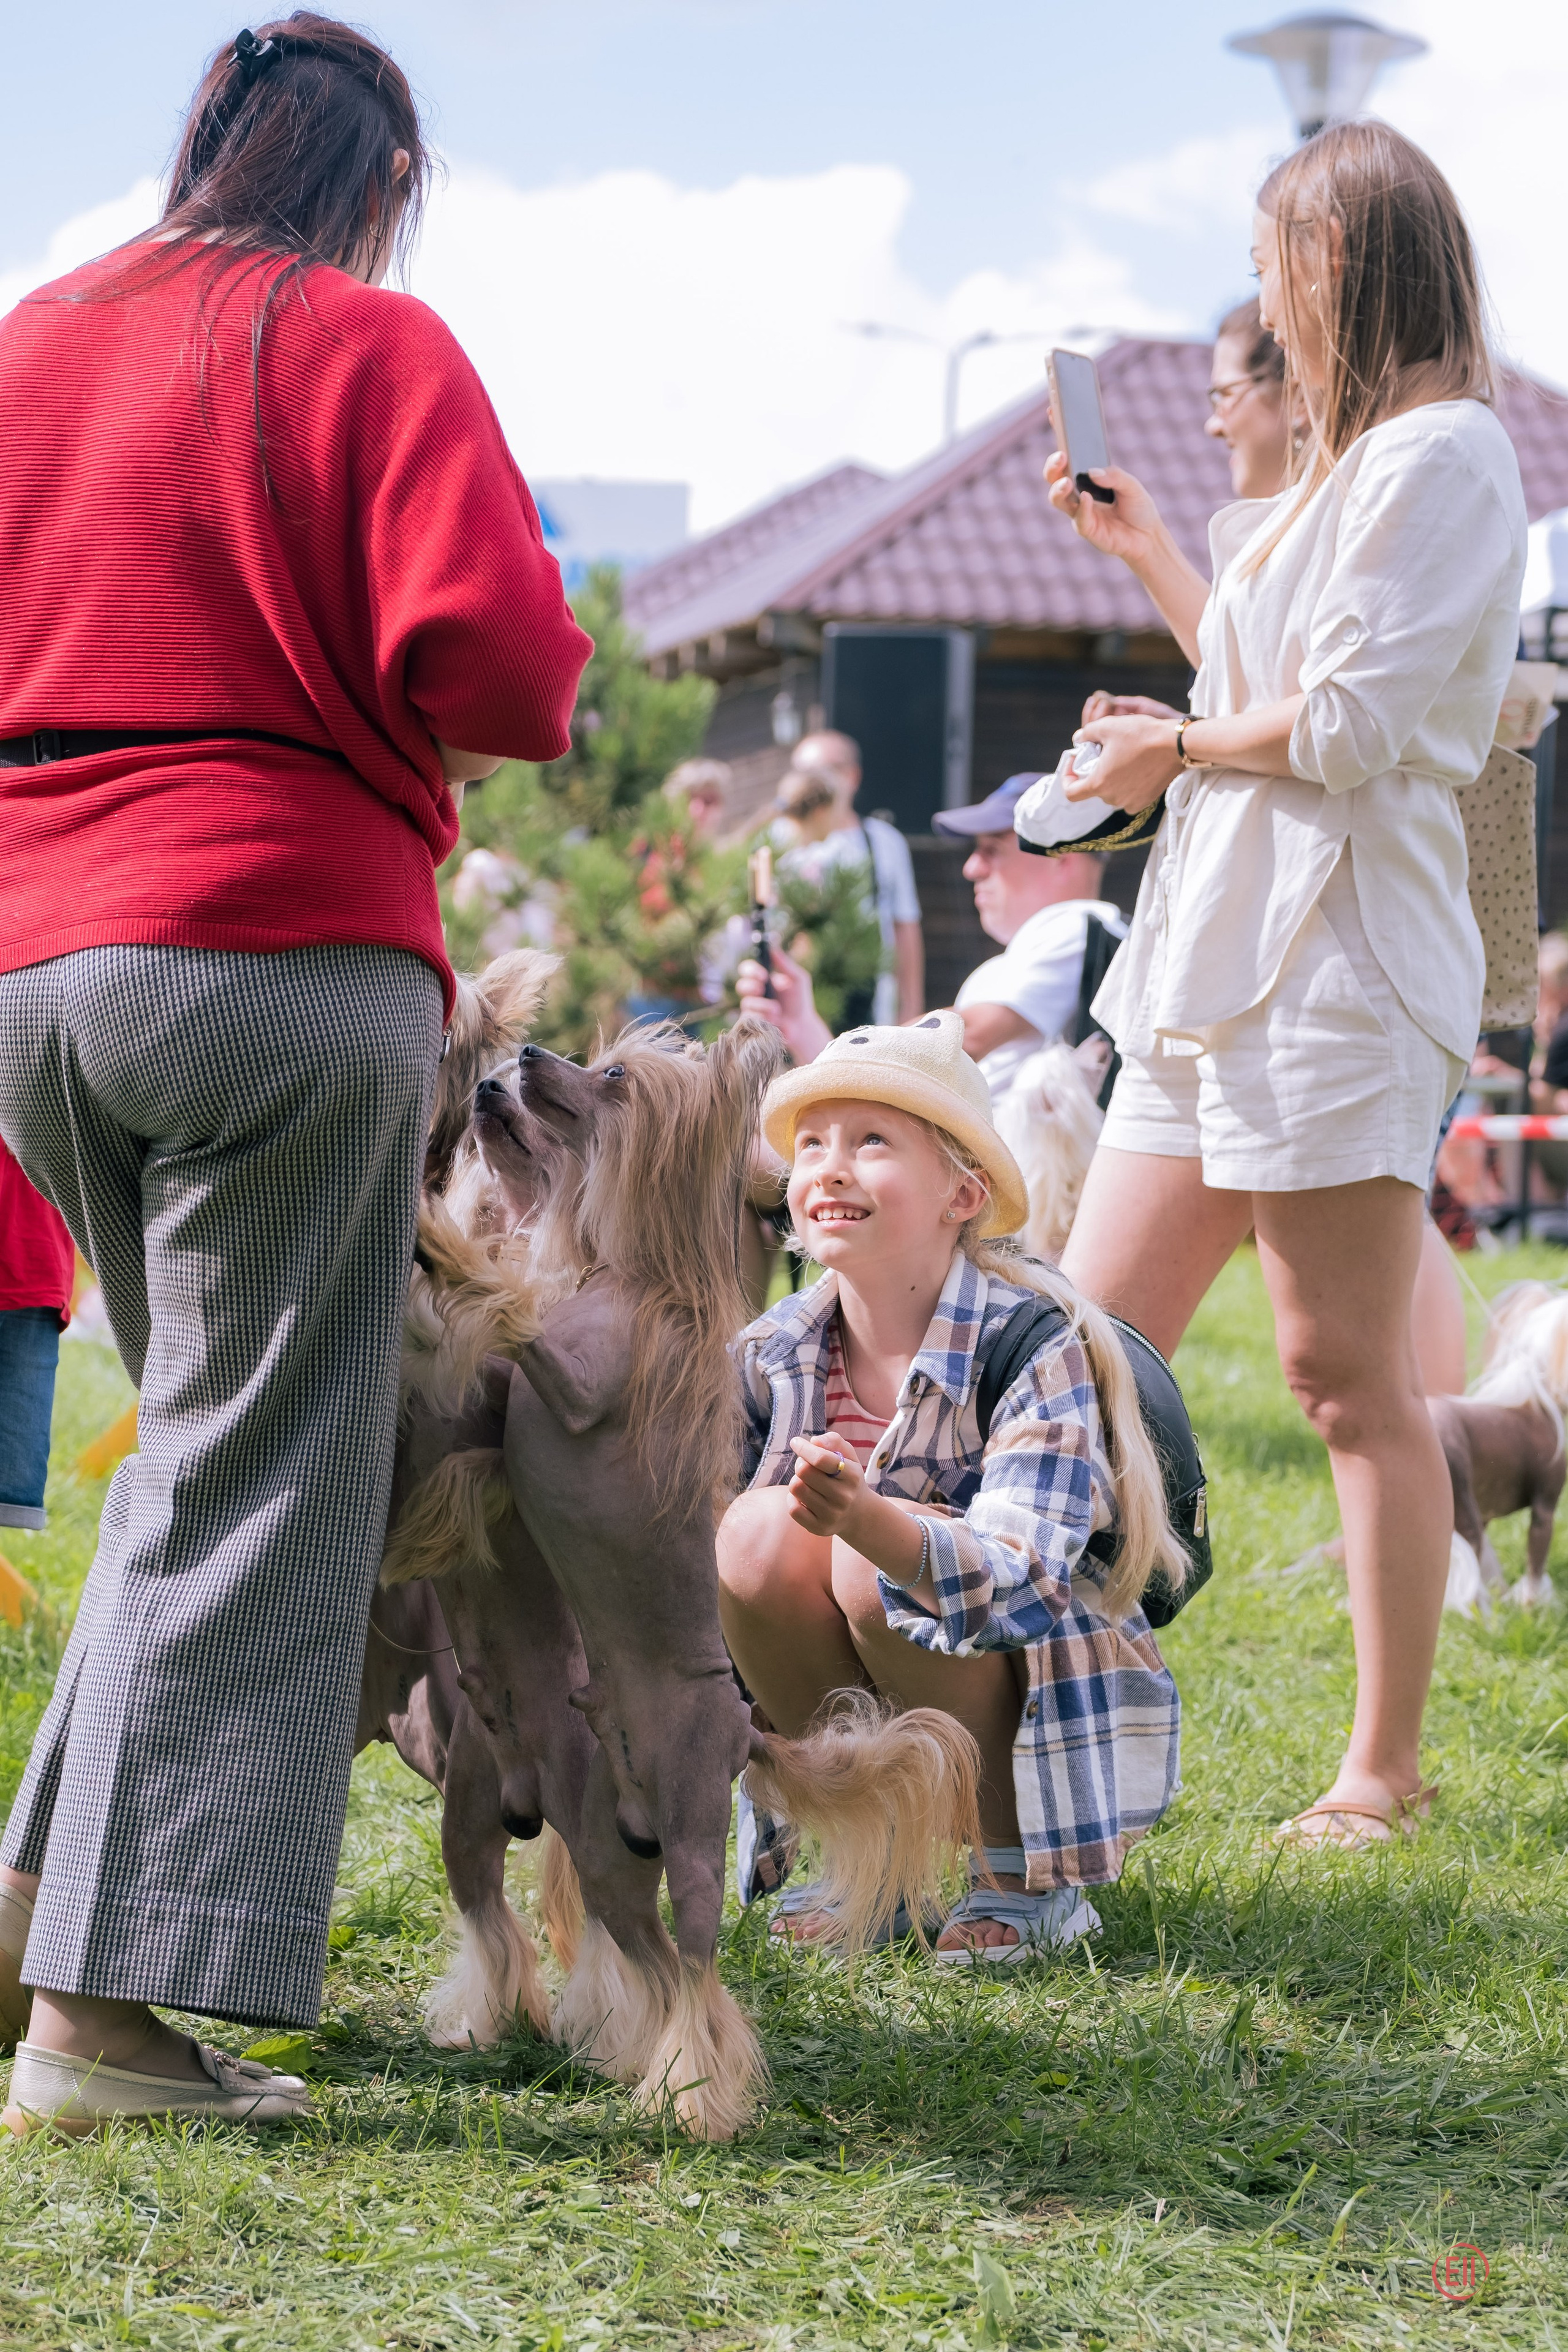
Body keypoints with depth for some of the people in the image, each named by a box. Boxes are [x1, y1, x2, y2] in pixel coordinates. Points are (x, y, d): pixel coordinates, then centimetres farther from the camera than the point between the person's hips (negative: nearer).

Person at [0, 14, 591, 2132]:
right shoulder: (369, 349, -4)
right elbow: (491, 660, -15)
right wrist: (494, 729, 5)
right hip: (282, 953, -7)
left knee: (206, 1434, 22)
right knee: (258, 1479, -2)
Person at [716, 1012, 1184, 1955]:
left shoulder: (1038, 1344, -19)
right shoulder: (772, 1356, -3)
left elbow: (1017, 1576, -34)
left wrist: (869, 1521, -52)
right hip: (868, 1724, 5)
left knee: (873, 1569, -30)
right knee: (759, 1533, -21)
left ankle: (1029, 1883, -11)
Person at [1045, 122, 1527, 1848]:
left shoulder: (1443, 455, -8)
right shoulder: (1350, 469, 23)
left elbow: (1349, 726, -16)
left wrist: (1173, 748, -1)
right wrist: (1148, 553, 30)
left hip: (1335, 967, -10)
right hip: (1216, 963, 10)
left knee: (1347, 1378, -5)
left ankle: (1387, 1769, 3)